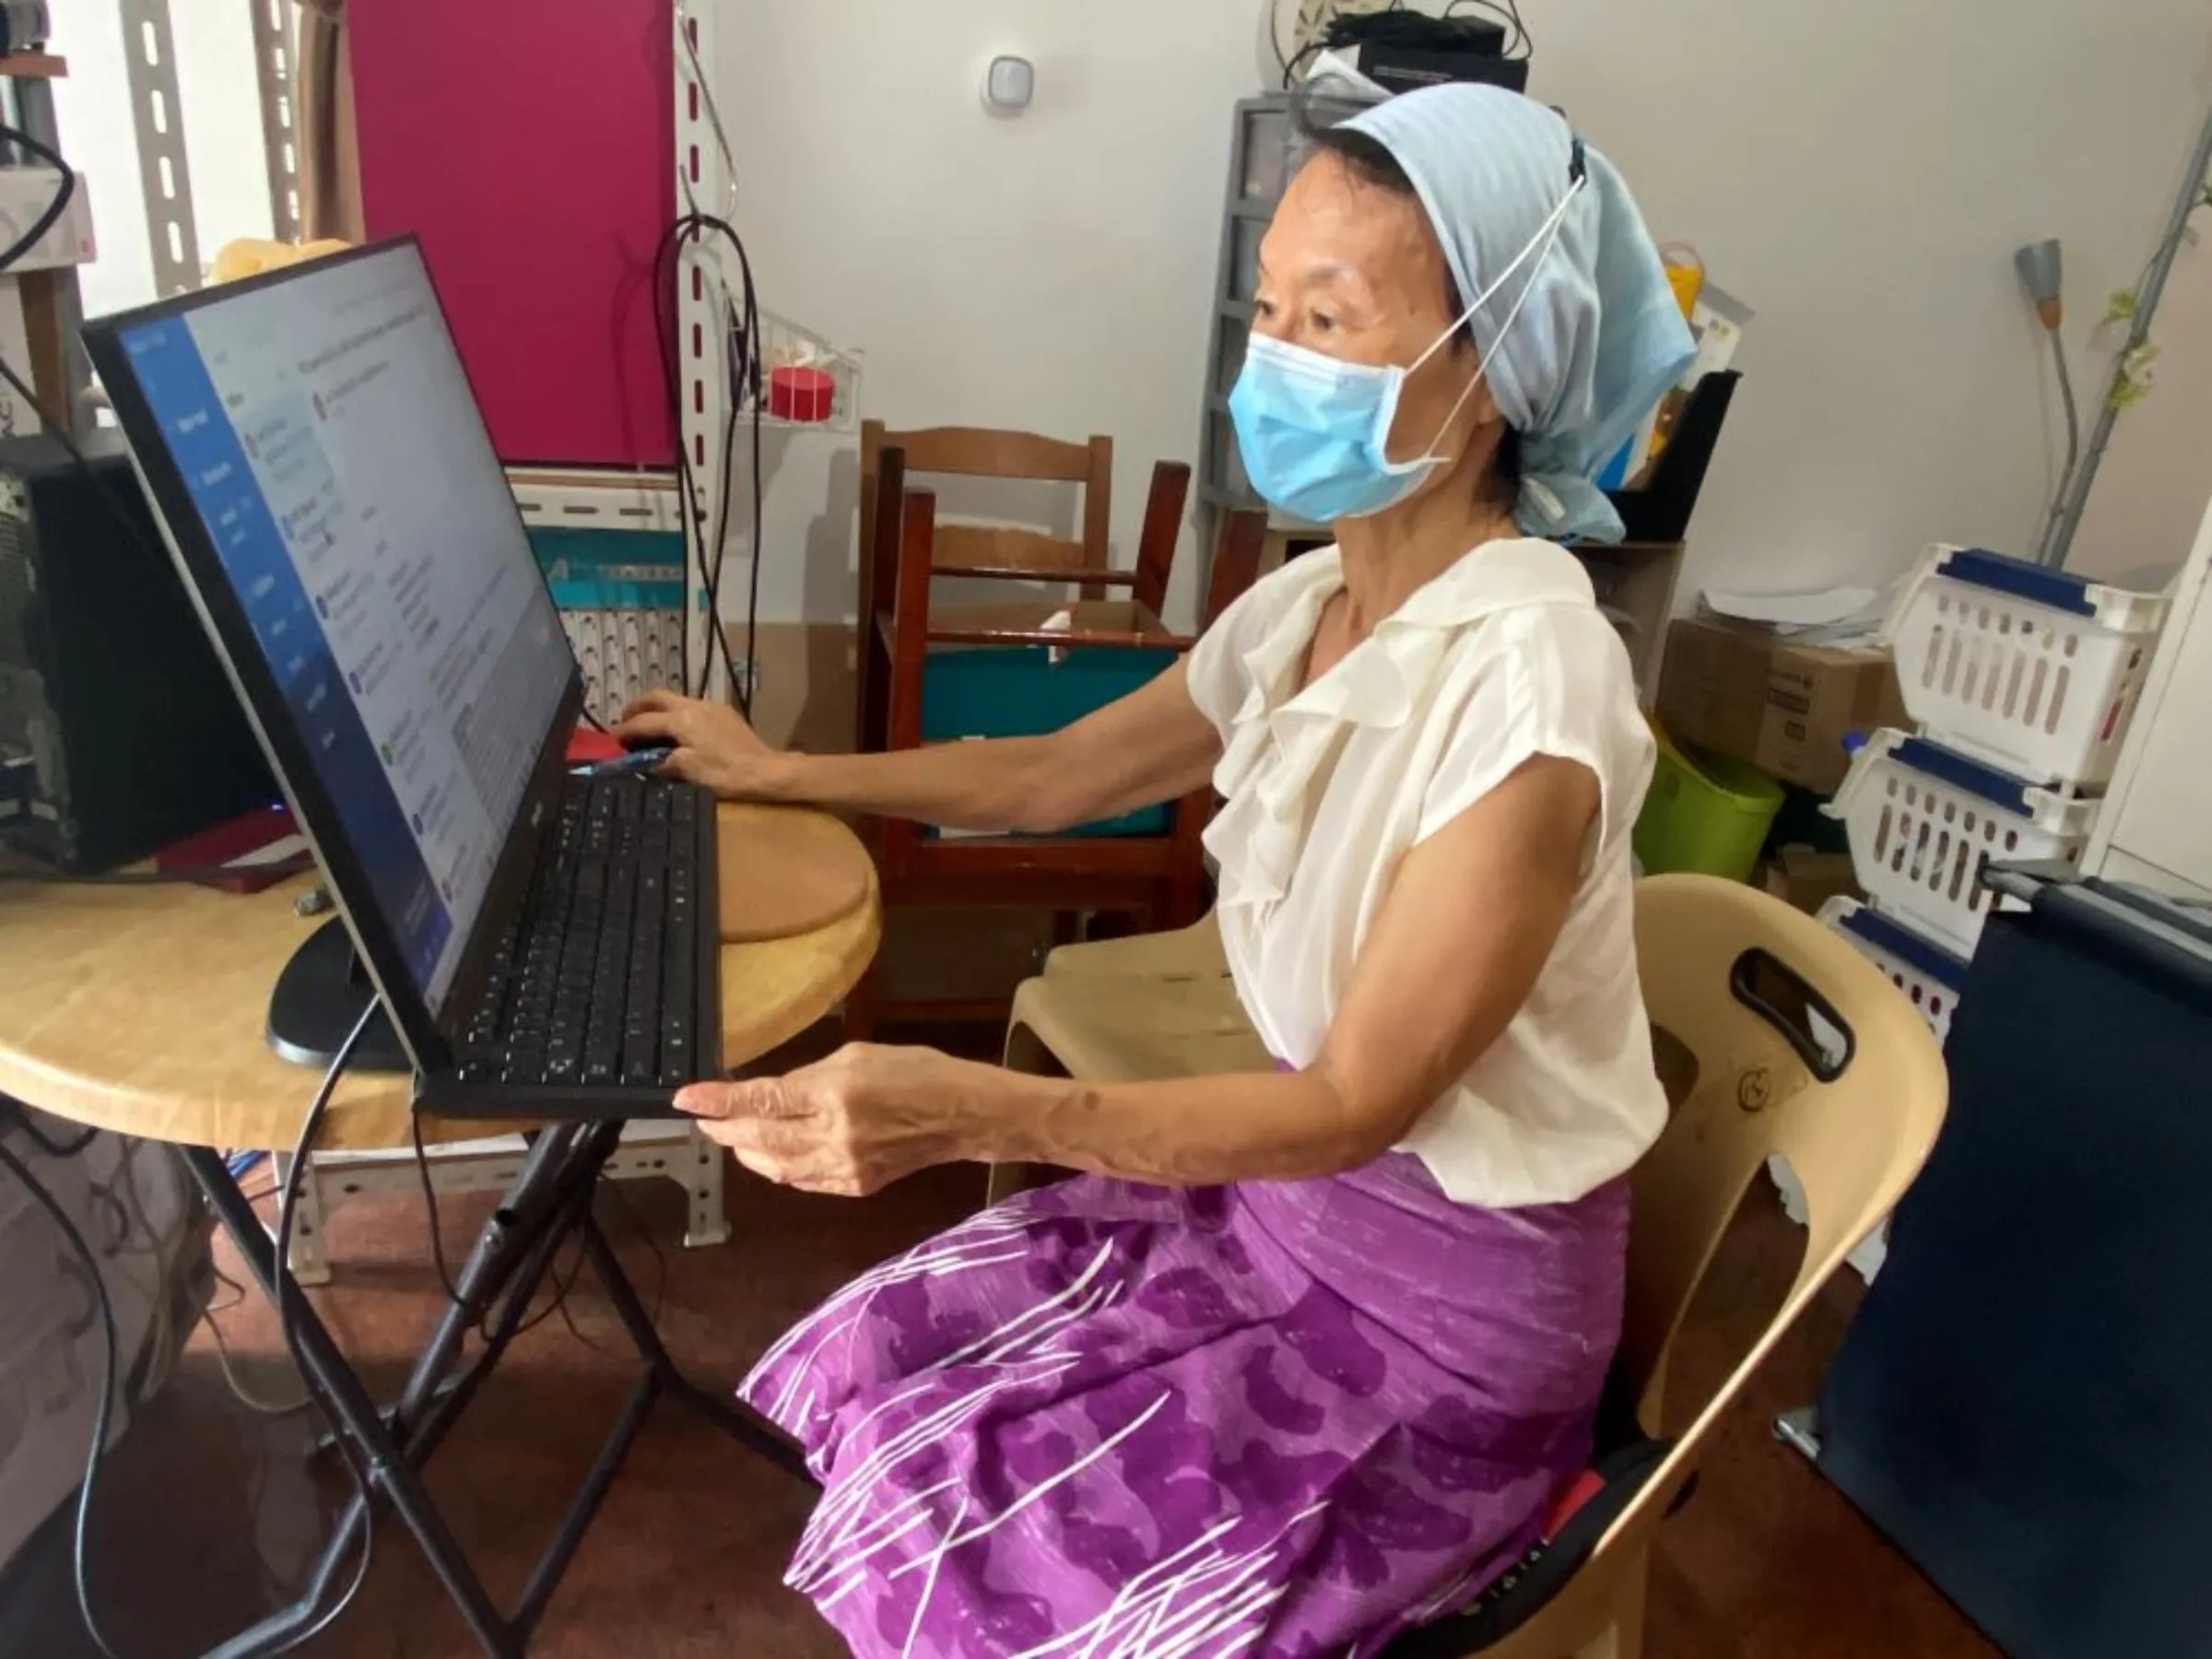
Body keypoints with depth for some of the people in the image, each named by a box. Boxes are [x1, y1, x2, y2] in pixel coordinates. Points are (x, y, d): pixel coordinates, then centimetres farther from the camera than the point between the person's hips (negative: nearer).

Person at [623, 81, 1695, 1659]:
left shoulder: (1525, 684, -28)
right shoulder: (1306, 607, -3)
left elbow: (1357, 1103, -26)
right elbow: (1056, 774, 11)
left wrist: (968, 1110, -36)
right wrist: (776, 773, 16)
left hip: (1448, 1309, -6)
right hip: (1288, 1195, 7)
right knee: (881, 1382, 1)